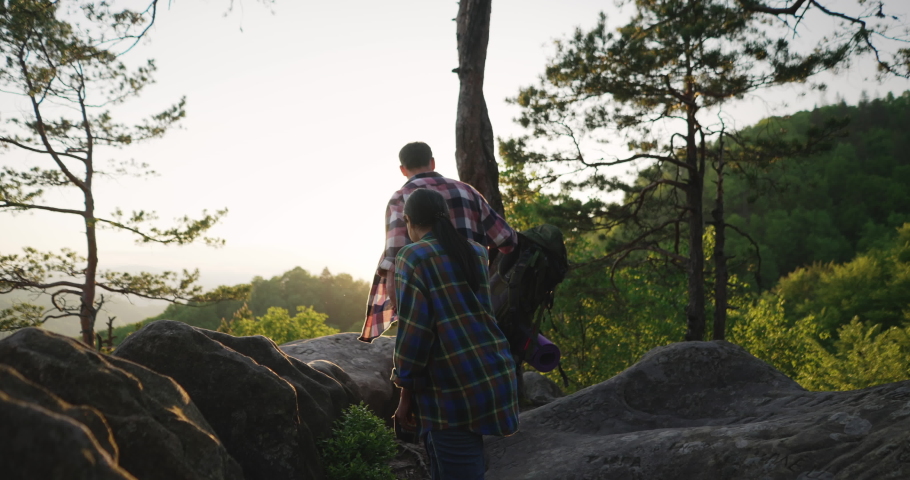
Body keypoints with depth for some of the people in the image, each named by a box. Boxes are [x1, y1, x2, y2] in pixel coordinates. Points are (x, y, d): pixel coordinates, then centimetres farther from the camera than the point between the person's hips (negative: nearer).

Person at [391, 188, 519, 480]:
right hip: (496, 376, 7)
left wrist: (406, 393, -4)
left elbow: (414, 330, -12)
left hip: (455, 390, -7)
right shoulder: (477, 252, 14)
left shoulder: (413, 258, -6)